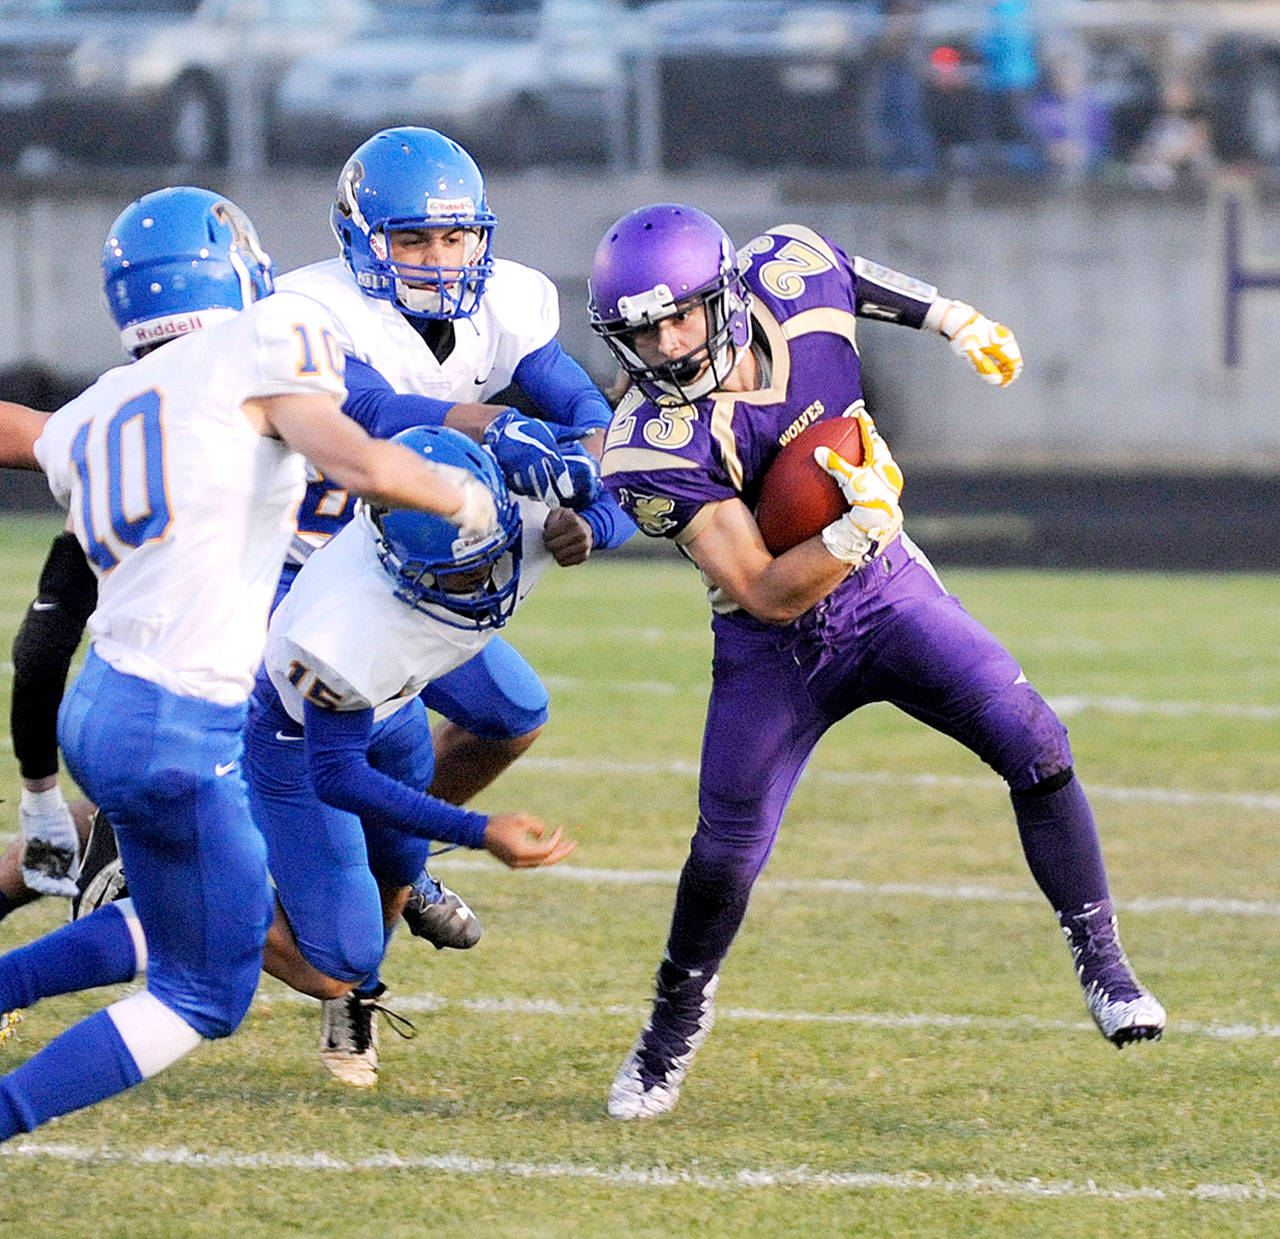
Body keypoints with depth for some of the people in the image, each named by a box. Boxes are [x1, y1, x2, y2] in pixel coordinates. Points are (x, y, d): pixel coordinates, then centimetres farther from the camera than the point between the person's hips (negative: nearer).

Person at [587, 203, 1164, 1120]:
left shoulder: (791, 280, -17)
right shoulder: (656, 451, -28)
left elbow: (859, 279, 11)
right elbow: (768, 594, -29)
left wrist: (954, 319, 15)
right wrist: (862, 528, -41)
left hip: (886, 593, 3)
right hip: (776, 645, -3)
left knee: (1034, 745, -12)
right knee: (729, 847, -5)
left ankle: (1102, 964, 1)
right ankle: (676, 1024, 23)